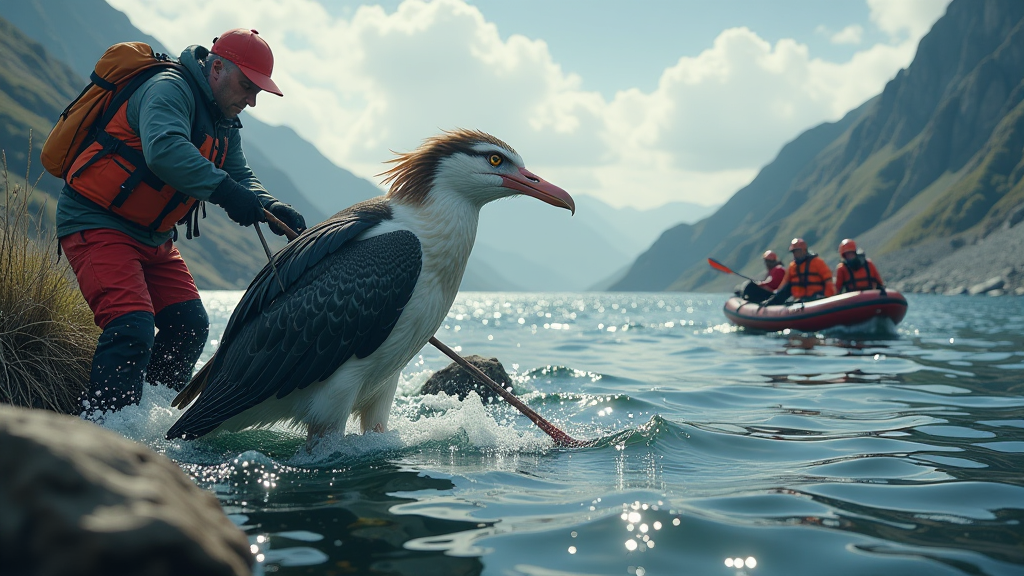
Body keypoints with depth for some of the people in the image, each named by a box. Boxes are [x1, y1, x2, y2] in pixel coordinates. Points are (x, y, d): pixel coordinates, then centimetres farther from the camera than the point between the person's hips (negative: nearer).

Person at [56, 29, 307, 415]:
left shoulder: (224, 123, 11)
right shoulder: (169, 90, -19)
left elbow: (241, 178, 5)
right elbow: (164, 149, -38)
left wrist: (270, 208, -16)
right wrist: (223, 189, -47)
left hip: (152, 237, 10)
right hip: (97, 223, -9)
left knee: (190, 326, 4)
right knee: (133, 328, -23)